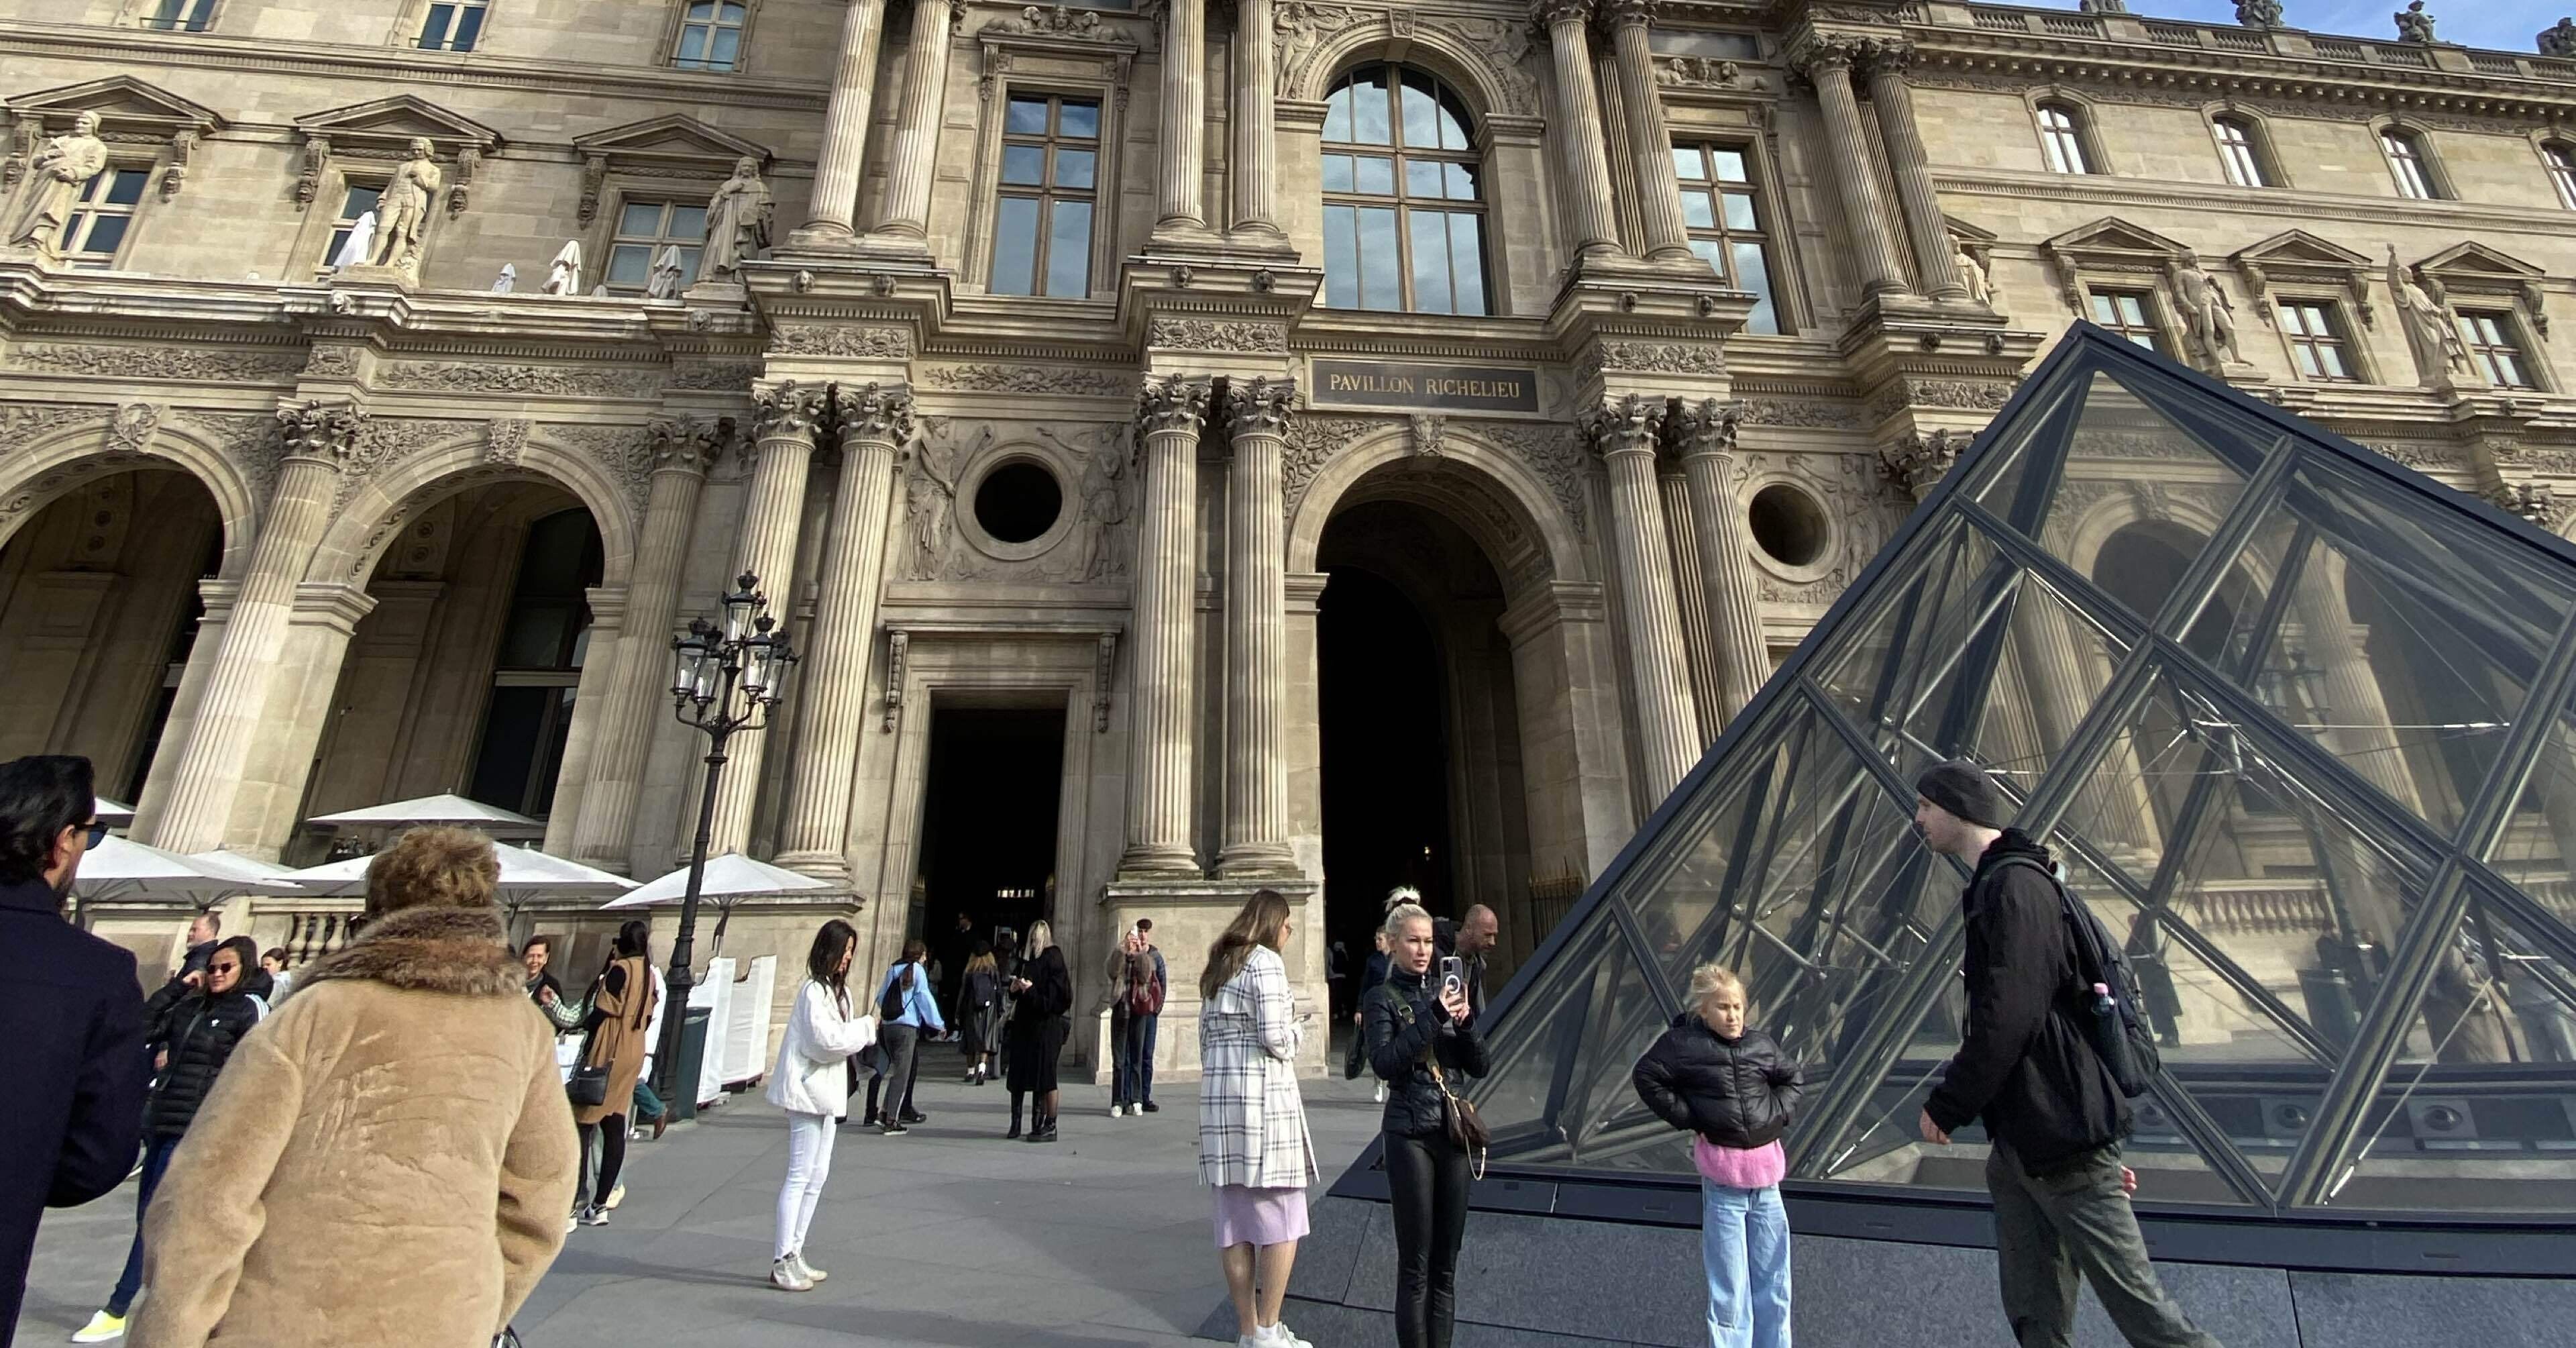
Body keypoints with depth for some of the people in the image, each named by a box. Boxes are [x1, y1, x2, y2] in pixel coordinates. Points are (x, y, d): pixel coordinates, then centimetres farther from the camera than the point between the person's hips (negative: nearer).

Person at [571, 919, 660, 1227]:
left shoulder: (621, 969, -12)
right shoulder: (649, 973, 11)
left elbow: (602, 1013, -13)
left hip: (608, 1053, -7)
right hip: (635, 1052, 8)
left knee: (584, 1123, -2)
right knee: (615, 1129, 8)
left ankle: (571, 1206, -3)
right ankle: (599, 1205, 13)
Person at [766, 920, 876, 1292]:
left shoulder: (839, 990, 15)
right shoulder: (813, 991, -16)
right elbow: (826, 1041, -22)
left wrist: (862, 1028, -2)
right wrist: (866, 1027, -13)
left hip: (827, 1092, 10)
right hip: (809, 1090, -10)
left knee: (818, 1176, 14)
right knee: (800, 1176, -5)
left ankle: (794, 1254, 23)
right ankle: (782, 1263, 3)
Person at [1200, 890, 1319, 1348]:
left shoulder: (1218, 967, 16)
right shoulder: (1265, 960, -9)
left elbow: (1205, 1035, 17)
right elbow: (1275, 1037, -16)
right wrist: (1297, 1028, 4)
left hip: (1217, 1090, 8)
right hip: (1263, 1091, -8)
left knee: (1235, 1219, 10)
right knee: (1283, 1218, 3)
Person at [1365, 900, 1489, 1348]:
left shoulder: (1444, 992, 9)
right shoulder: (1383, 999, -3)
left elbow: (1478, 1067, 7)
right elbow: (1384, 1063, -18)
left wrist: (1465, 1021, -11)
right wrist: (1432, 1017, -23)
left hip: (1453, 1131, 4)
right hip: (1410, 1134, -4)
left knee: (1446, 1262, 11)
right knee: (1415, 1264, 1)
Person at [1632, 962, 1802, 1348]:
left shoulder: (1761, 1044, 4)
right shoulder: (1684, 1043, -11)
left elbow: (1794, 1077, 21)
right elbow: (1646, 1076, -9)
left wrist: (1780, 1113, 6)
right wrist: (1687, 1119, -10)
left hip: (1766, 1171, 5)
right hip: (1722, 1176, -4)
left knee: (1773, 1281, 15)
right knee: (1729, 1287, 2)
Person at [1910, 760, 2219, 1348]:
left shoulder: (2013, 884, -15)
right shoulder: (1999, 884, 17)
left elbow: (2006, 1019, -23)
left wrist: (1946, 1105, -14)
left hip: (2057, 1136, -10)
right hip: (2023, 1140, 10)